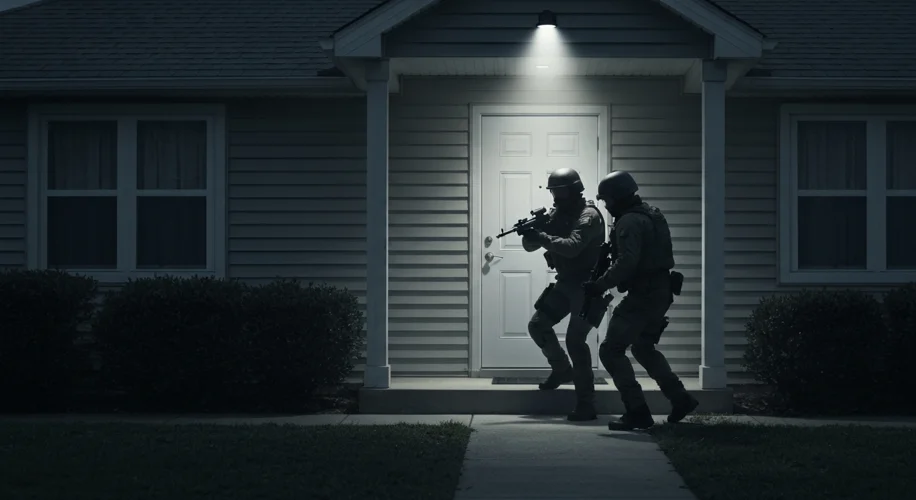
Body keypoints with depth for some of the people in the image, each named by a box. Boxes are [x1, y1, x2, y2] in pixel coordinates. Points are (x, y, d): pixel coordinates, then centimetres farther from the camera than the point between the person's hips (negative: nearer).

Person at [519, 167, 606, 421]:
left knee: (575, 339, -17)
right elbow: (530, 246, 6)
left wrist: (542, 237, -33)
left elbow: (572, 246, -31)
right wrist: (531, 231, -16)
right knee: (537, 325, 8)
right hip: (565, 283, 8)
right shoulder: (557, 214, 8)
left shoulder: (589, 215, -16)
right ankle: (562, 370, 31)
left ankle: (586, 406, -14)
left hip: (587, 286, -8)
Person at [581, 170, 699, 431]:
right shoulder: (651, 215, 15)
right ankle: (680, 399, 24)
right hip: (661, 292, 10)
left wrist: (600, 285, -24)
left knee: (611, 350, -6)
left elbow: (627, 262, -27)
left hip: (642, 296, -10)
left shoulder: (629, 222, -16)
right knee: (643, 347, 27)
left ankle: (637, 412, -10)